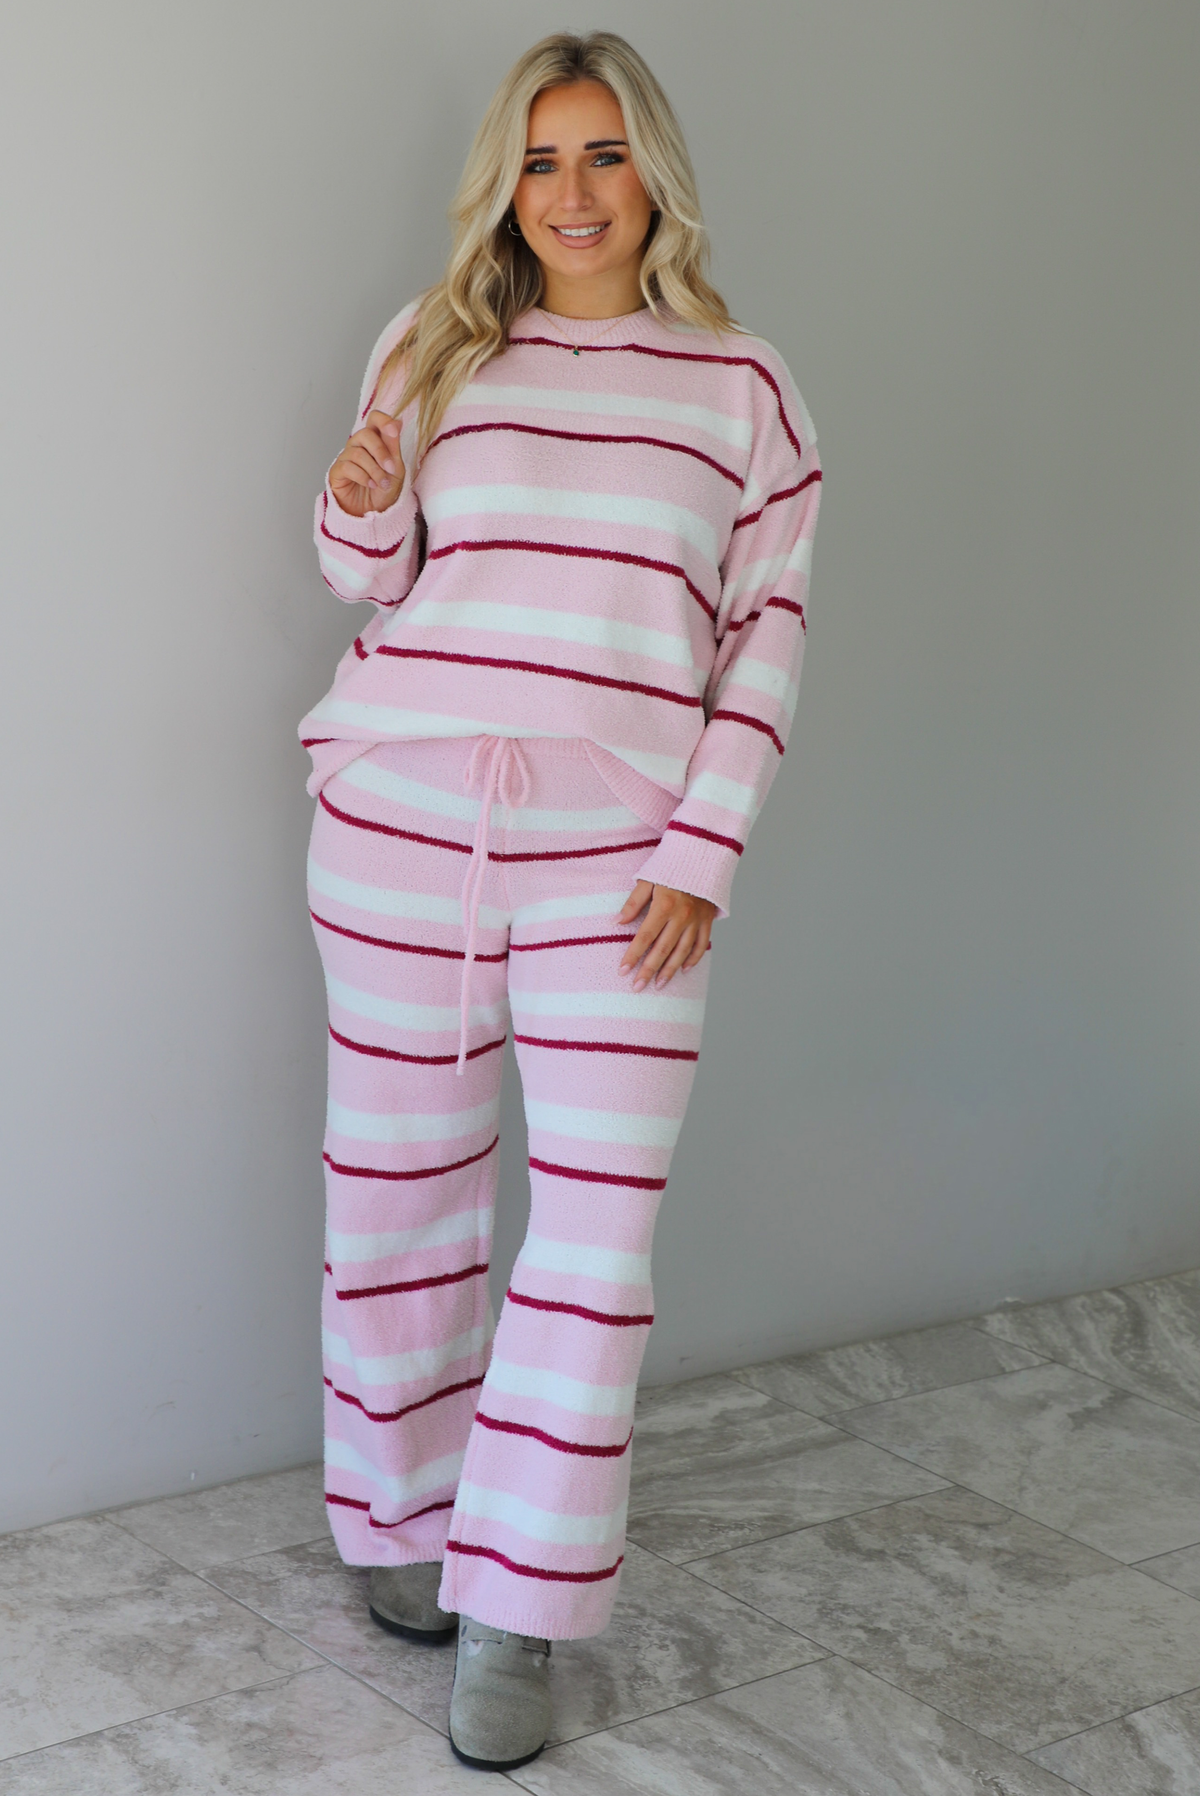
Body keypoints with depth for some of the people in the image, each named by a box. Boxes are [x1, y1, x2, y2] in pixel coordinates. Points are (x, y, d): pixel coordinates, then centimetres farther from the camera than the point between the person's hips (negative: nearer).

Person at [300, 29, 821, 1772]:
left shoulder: (743, 385, 5)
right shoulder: (434, 347, 7)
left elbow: (768, 639, 3)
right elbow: (373, 579, 14)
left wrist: (702, 858, -7)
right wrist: (358, 511, -10)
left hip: (621, 853, -1)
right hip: (399, 822, 1)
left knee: (601, 1225, -4)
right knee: (402, 1185, 8)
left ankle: (516, 1614, 7)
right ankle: (406, 1513, 29)